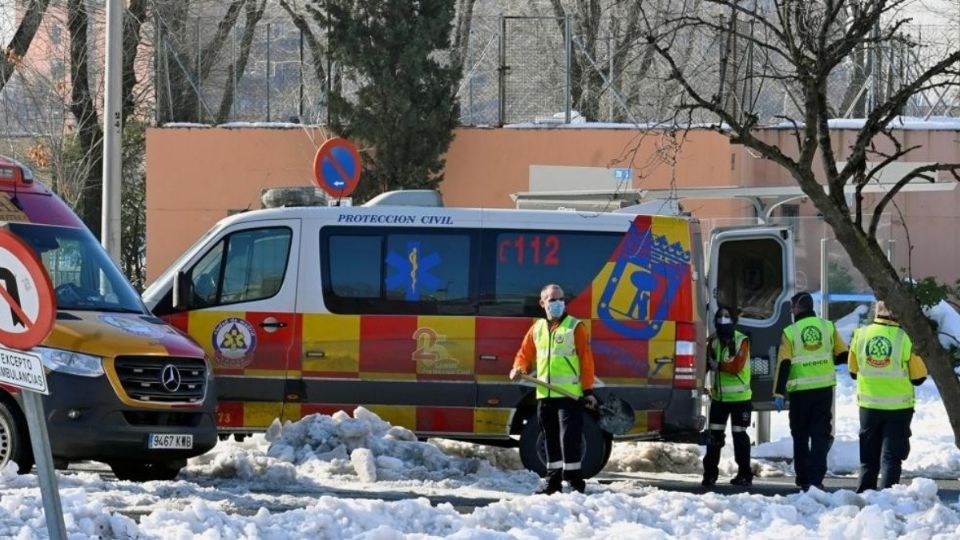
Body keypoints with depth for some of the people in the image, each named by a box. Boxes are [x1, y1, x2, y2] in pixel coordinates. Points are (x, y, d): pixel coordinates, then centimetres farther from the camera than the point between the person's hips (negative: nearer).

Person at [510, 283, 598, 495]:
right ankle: (553, 481, 20)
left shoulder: (575, 327, -2)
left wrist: (588, 390, -9)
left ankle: (574, 482, -7)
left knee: (569, 438, -10)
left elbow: (586, 359, -5)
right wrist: (519, 369, -4)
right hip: (544, 395, 6)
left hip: (569, 394, -6)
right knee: (551, 440, 12)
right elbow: (525, 353, 19)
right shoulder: (537, 329, 13)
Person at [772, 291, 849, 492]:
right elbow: (843, 356, 7)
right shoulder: (828, 327, 1)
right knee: (821, 435, 4)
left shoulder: (790, 332, -6)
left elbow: (783, 366, -10)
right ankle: (816, 478, -7)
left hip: (800, 392, -2)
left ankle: (803, 479, 15)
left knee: (800, 436, 12)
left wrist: (779, 394, -9)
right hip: (824, 389, 2)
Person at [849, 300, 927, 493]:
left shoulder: (860, 335, -4)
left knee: (868, 456, 15)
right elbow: (918, 377, -6)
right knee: (891, 455, 2)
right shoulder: (905, 338, -15)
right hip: (898, 407, -3)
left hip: (869, 405, 3)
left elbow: (853, 371, 8)